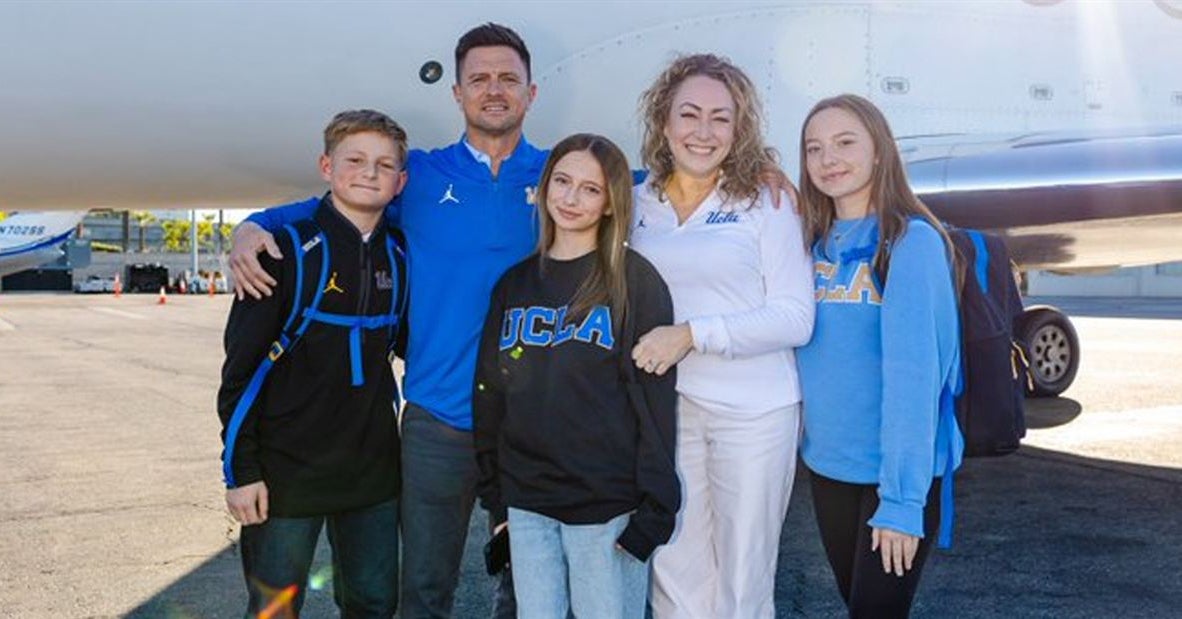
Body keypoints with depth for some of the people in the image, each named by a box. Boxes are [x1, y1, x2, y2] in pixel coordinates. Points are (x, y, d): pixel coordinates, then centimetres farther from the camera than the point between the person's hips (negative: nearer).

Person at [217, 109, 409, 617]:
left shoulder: (398, 254, 4)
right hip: (287, 473, -4)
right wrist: (240, 471, -11)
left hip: (374, 473, 5)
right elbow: (241, 367, -9)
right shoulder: (290, 250, -9)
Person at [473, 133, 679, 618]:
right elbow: (491, 394, 12)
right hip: (526, 502, 4)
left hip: (607, 504, -4)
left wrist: (654, 507, -12)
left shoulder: (635, 281, -4)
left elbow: (656, 399, -8)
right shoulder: (514, 283, 9)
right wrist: (492, 492, 10)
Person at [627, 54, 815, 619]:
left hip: (754, 412, -3)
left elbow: (795, 318, -11)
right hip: (667, 407, 3)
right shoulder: (638, 205, 6)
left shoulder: (765, 204, -6)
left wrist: (693, 334, -20)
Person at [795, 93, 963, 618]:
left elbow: (912, 374, -21)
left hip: (894, 471, -6)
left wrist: (902, 497, -23)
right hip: (826, 462, 6)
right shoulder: (816, 245, 6)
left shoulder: (911, 241, -14)